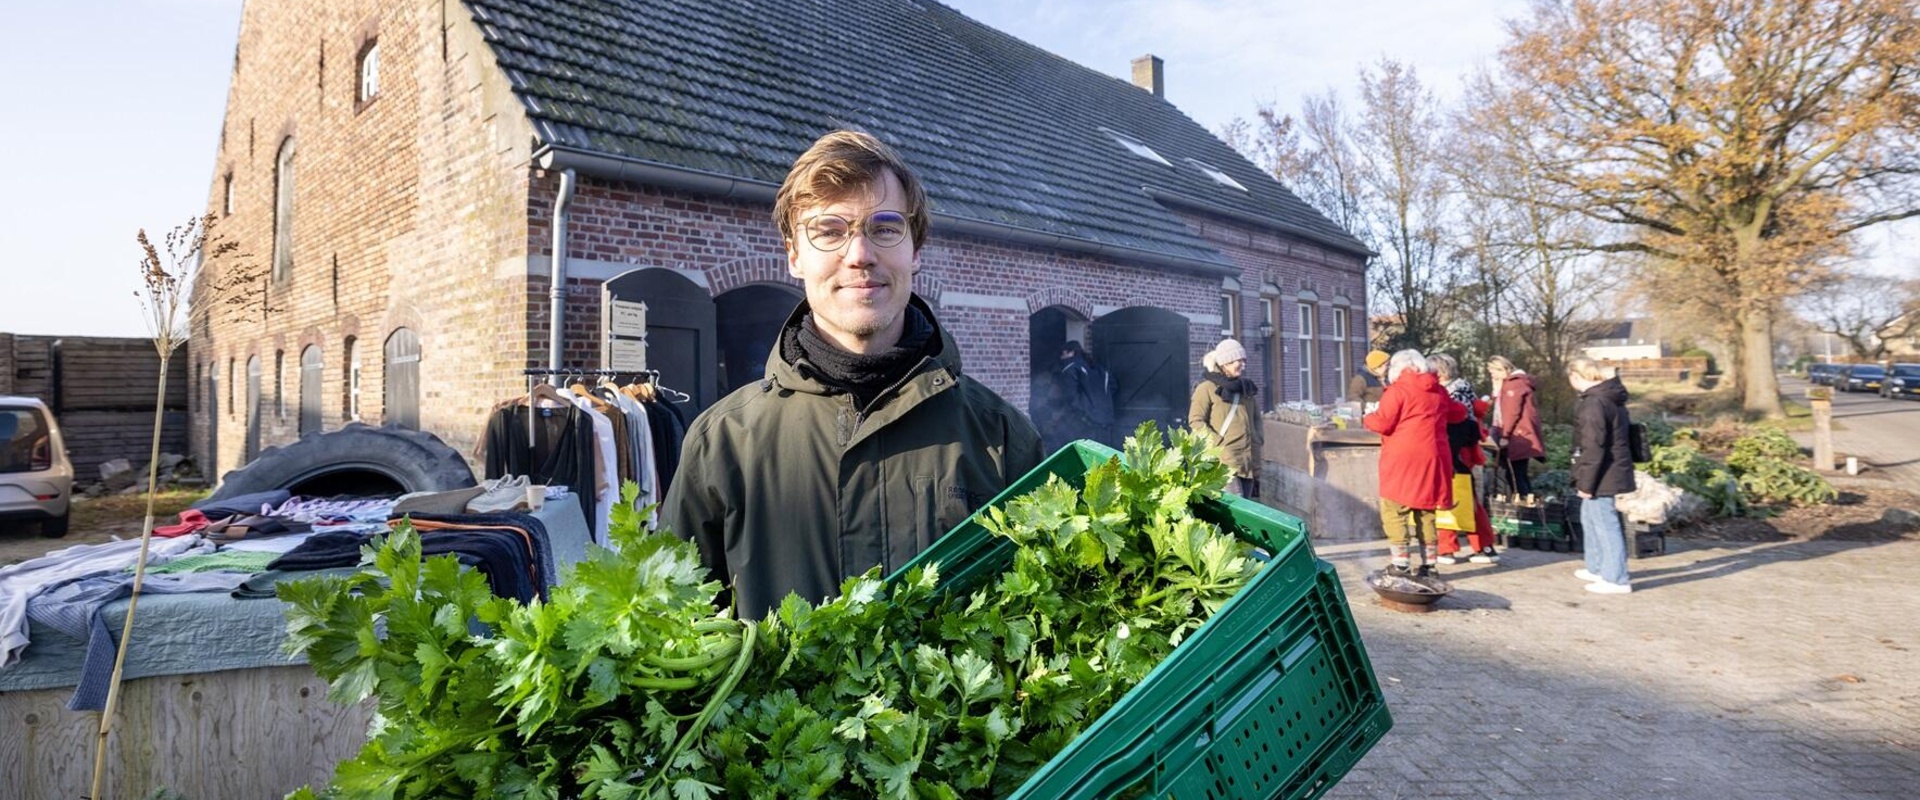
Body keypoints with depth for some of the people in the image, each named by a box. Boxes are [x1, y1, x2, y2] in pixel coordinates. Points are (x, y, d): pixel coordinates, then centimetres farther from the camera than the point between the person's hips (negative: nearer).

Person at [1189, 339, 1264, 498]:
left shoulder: (1246, 387, 18)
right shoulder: (1207, 388, -3)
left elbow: (1256, 419, 27)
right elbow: (1195, 421, -9)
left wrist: (1258, 439, 12)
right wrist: (1220, 444, -15)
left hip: (1247, 461, 7)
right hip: (1224, 461, -7)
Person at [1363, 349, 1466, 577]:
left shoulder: (1397, 390, -8)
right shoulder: (1439, 392, 12)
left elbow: (1382, 423, -13)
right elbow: (1458, 414, 25)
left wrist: (1366, 419, 7)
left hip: (1402, 461, -6)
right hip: (1432, 460, 7)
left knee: (1394, 511, -1)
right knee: (1425, 512, 14)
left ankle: (1401, 564, -6)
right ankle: (1429, 564, 16)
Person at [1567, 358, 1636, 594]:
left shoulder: (1594, 403, -20)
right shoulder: (1613, 398, 12)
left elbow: (1593, 448, -23)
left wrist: (1586, 483, -18)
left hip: (1602, 475, -10)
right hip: (1614, 472, 10)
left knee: (1605, 524, -3)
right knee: (1590, 517, 22)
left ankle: (1616, 579, 3)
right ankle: (1597, 568, 33)